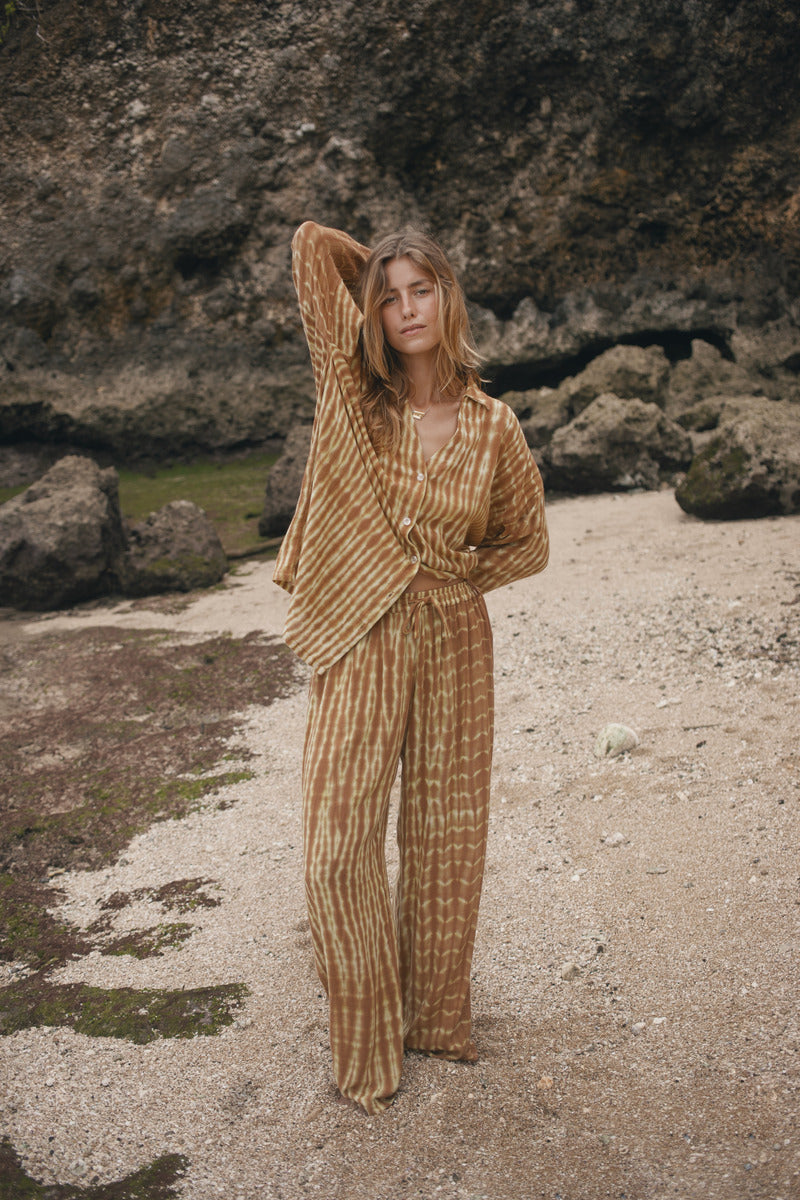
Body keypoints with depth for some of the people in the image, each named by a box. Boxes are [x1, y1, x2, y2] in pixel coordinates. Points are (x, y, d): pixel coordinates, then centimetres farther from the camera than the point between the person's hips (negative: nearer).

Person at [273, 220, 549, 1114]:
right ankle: (366, 1040, 21)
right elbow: (312, 244, -6)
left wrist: (450, 574, -1)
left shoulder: (492, 427, -1)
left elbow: (528, 544, 9)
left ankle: (437, 1015, 34)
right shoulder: (351, 395, -4)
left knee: (445, 837, 12)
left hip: (453, 644, 1)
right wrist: (370, 271, 8)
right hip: (361, 644, -1)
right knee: (340, 845, 0)